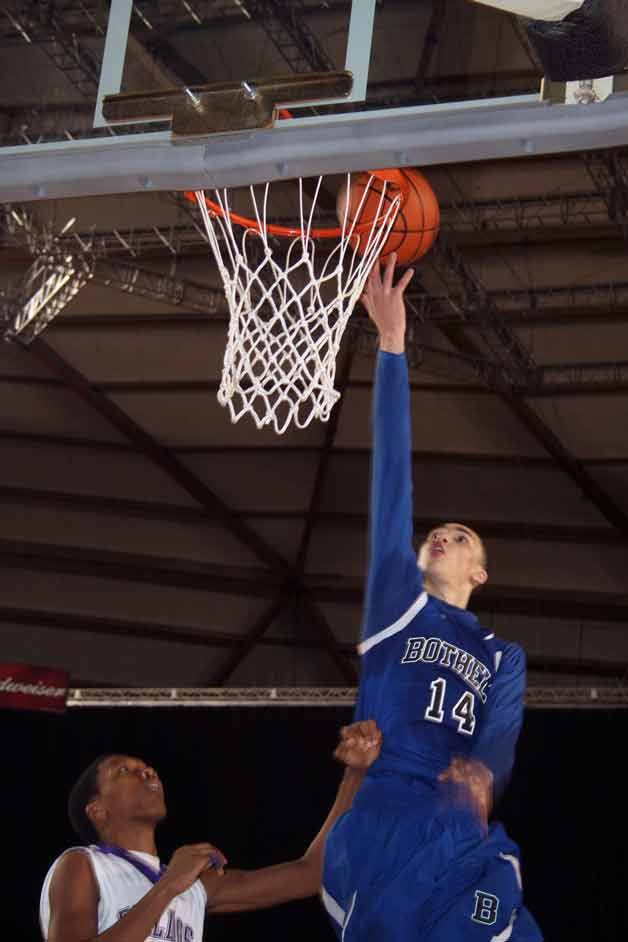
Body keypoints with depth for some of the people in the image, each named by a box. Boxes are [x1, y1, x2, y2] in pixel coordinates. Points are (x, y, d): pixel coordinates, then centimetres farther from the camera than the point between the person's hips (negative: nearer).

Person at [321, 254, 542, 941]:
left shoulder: (504, 659, 23)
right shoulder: (396, 605, 17)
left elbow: (500, 737, 3)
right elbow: (391, 474, 11)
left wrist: (481, 776, -23)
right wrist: (391, 344, 7)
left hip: (462, 844, 1)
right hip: (373, 834, -1)